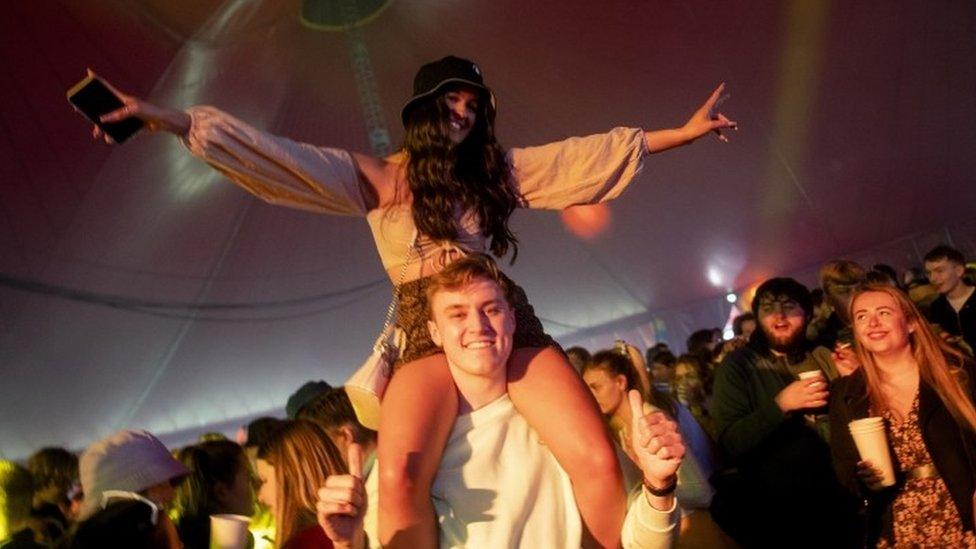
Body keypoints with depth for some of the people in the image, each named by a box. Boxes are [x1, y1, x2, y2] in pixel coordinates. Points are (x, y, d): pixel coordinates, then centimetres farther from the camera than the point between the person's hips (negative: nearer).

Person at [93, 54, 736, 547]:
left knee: (598, 461, -18)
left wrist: (681, 133, 18)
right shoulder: (378, 177, 8)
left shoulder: (496, 168, 16)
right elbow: (276, 158, -1)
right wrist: (170, 119, -10)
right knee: (400, 477, -29)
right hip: (428, 332, -2)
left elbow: (587, 155, 18)